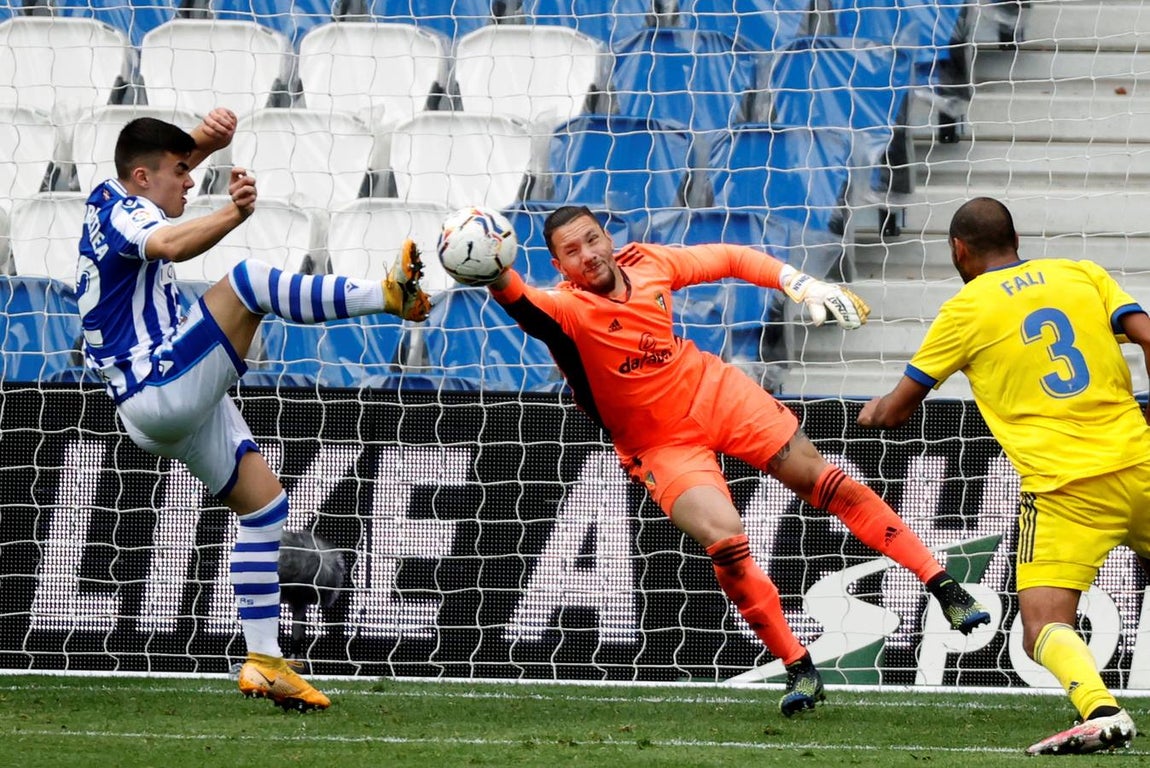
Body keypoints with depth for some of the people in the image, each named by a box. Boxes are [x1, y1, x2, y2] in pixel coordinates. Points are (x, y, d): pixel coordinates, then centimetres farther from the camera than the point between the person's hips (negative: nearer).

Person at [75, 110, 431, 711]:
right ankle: (388, 293, -26)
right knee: (247, 282, -24)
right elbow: (170, 245, -35)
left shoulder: (110, 198, 16)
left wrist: (207, 137, 10)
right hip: (161, 389, -10)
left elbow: (169, 158, 33)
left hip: (175, 412, 10)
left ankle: (264, 662, 8)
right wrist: (232, 216, -50)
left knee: (264, 503, 11)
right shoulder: (120, 212, -11)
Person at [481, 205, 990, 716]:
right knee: (725, 540, -23)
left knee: (825, 482, 3)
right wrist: (498, 277, -68)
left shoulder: (647, 263, -9)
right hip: (662, 446, -4)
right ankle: (800, 671, -9)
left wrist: (799, 284, 0)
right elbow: (525, 306, -48)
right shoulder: (566, 309, -23)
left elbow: (730, 259, 8)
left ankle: (941, 585, 15)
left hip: (714, 391, 4)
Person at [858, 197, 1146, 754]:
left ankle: (1100, 710, -38)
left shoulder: (966, 309, 5)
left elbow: (895, 411, 12)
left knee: (1044, 629, -10)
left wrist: (874, 410, 34)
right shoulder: (1083, 274, 13)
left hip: (1063, 487, -5)